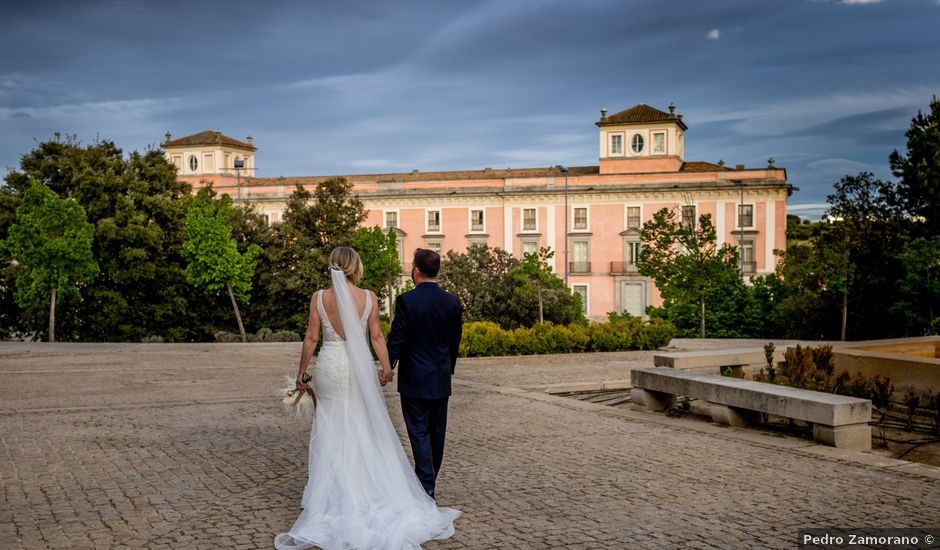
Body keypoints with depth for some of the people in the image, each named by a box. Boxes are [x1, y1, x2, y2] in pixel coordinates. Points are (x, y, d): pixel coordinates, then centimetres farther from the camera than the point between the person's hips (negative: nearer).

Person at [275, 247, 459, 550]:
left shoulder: (319, 297, -4)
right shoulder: (368, 297, -4)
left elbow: (311, 338, -3)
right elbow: (376, 336, -6)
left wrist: (301, 372, 5)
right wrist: (386, 367, 0)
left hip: (330, 367, 0)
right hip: (360, 368, 0)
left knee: (331, 431, 11)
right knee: (365, 431, 11)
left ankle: (332, 493, 16)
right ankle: (367, 489, 17)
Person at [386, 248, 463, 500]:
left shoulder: (407, 301, -14)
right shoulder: (452, 302, 1)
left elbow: (396, 339, -12)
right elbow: (455, 341, 8)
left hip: (414, 380, -5)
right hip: (441, 380, 5)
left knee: (419, 435, -1)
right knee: (437, 434, 15)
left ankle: (426, 491, -5)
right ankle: (430, 483, 28)